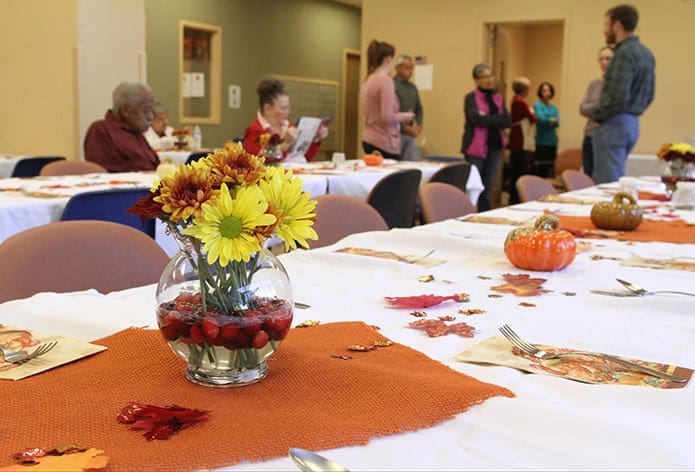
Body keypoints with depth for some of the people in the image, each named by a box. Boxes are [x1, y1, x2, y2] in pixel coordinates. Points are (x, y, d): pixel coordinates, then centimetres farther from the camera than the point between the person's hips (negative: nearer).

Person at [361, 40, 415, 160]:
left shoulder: (369, 80, 11)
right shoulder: (385, 80, -14)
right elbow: (387, 117, -20)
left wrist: (400, 116, 17)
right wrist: (405, 116, -3)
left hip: (369, 140, 9)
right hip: (384, 143, -9)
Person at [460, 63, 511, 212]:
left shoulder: (498, 98, 12)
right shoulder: (470, 98, -3)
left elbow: (508, 121, 0)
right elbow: (476, 118, -20)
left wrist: (486, 119, -11)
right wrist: (496, 120, -10)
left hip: (495, 147, 5)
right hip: (476, 148, -5)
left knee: (487, 188, 11)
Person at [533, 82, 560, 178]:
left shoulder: (554, 107, 14)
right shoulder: (537, 105, 0)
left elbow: (557, 122, 3)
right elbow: (541, 118, -14)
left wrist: (547, 120, -13)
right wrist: (552, 120, 1)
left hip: (552, 142, 5)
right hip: (541, 141, -5)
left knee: (550, 168, 5)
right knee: (540, 169, -8)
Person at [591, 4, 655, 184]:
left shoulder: (624, 53, -16)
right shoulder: (645, 53, 13)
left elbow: (618, 97, -23)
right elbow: (648, 95, 18)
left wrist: (596, 115, -9)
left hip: (613, 125, -10)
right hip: (632, 123, 10)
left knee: (607, 184, -5)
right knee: (615, 181, 17)